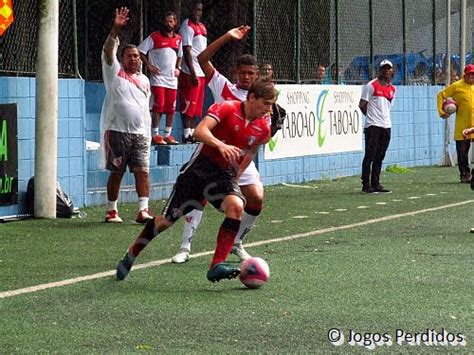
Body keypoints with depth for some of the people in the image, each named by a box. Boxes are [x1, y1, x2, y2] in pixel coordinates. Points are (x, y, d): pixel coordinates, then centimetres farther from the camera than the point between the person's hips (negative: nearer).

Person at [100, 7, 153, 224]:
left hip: (140, 133, 4)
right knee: (116, 173, 0)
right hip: (117, 131, -4)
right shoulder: (114, 72, 4)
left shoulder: (144, 80, 19)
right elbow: (108, 51, -12)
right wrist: (116, 29, -26)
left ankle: (143, 210, -13)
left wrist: (148, 132, 20)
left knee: (142, 170, -8)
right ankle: (111, 211, 9)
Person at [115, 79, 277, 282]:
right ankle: (131, 256, 26)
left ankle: (217, 266, -29)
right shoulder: (226, 108, -16)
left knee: (236, 206, -30)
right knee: (167, 220, 3)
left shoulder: (263, 129, 0)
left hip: (225, 173, 3)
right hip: (199, 167, -3)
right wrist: (220, 145, -47)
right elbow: (200, 131, -30)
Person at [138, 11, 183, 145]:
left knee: (171, 108, 6)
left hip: (172, 78, 5)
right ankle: (155, 135, -5)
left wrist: (178, 68, 11)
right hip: (158, 77, -5)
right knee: (158, 106, -9)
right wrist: (149, 66, -11)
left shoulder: (178, 39, 12)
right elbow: (141, 51, -4)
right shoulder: (154, 37, -4)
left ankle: (168, 135, 14)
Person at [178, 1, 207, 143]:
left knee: (197, 106, 9)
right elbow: (186, 51, -15)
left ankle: (192, 133, 14)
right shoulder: (187, 26, -9)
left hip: (202, 73, 9)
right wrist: (192, 73, -21)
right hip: (191, 73, -9)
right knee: (188, 105, -8)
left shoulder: (202, 27, 17)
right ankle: (186, 135, -8)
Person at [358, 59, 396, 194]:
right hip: (373, 126, -6)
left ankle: (375, 184, 14)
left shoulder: (392, 89, 14)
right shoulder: (372, 85, -6)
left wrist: (381, 117, 9)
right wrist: (372, 116, 4)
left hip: (386, 126, 6)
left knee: (380, 157, 9)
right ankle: (366, 185, -3)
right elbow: (362, 105, -5)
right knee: (370, 155, -6)